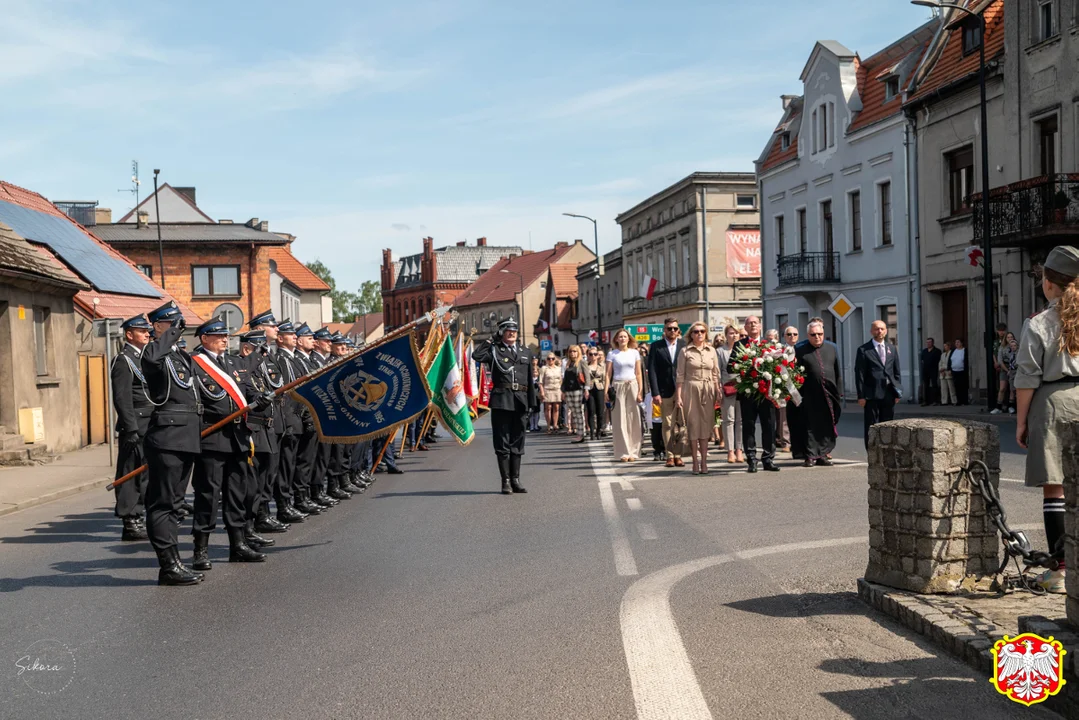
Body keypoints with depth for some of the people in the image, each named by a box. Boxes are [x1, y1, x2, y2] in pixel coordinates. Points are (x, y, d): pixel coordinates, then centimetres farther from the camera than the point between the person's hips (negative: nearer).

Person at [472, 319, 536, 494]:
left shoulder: (526, 353, 16)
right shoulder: (494, 351, 5)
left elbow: (530, 380, 15)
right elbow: (476, 356, -15)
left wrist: (531, 401, 8)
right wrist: (491, 341, -3)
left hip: (520, 402, 4)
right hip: (501, 400, -4)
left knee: (518, 441, 8)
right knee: (502, 442, -1)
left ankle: (516, 480, 14)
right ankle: (506, 481, 2)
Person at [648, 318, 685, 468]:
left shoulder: (684, 345, 5)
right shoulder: (656, 346, 3)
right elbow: (652, 370, 0)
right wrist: (655, 393, -7)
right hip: (665, 392, 0)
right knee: (668, 424, 2)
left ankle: (678, 454, 7)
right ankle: (670, 455, 6)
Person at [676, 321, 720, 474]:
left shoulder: (711, 351, 9)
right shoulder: (685, 351, 1)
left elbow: (716, 374, 12)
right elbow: (680, 375, 0)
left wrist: (718, 394, 4)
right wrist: (678, 396, -6)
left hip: (708, 391, 2)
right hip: (691, 389, -2)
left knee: (706, 425, 1)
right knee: (693, 425, -2)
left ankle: (704, 462, 5)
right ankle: (695, 462, 2)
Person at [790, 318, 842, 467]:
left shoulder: (831, 348, 12)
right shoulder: (799, 350, 0)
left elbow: (838, 372, 14)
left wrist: (839, 392, 8)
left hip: (828, 395, 4)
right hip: (809, 397, -3)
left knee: (826, 426, 7)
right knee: (809, 426, 0)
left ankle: (823, 454, 17)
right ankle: (810, 456, 6)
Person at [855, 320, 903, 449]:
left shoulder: (892, 349, 12)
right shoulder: (864, 350, -1)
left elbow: (897, 372, 14)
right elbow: (859, 374, -4)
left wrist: (898, 392, 7)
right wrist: (861, 395, -10)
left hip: (889, 395, 4)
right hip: (872, 395, -4)